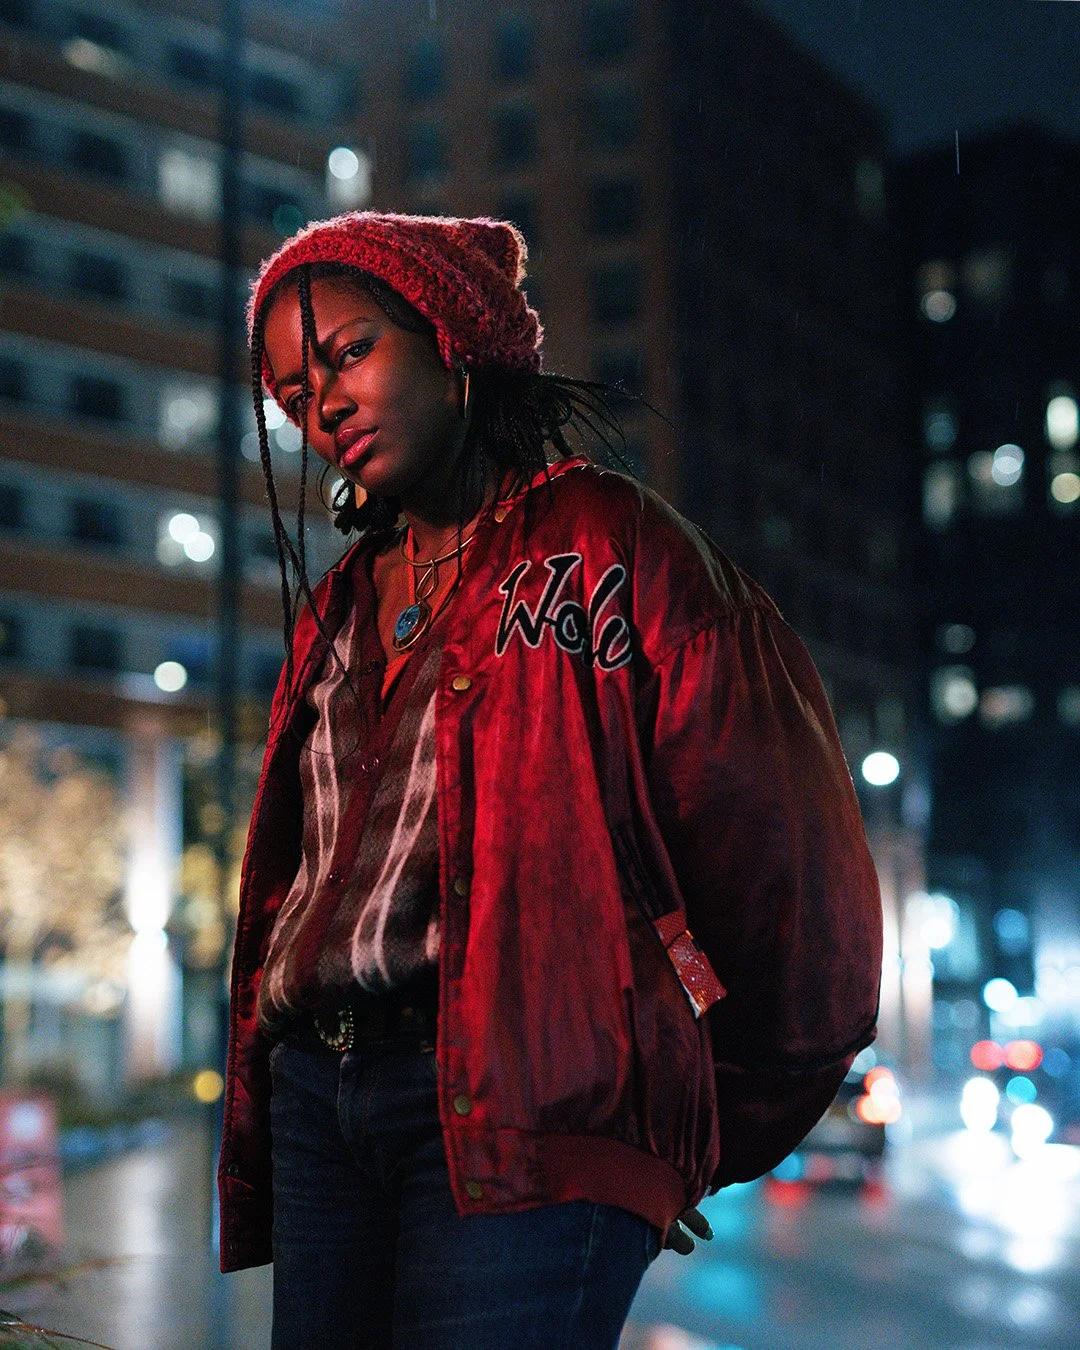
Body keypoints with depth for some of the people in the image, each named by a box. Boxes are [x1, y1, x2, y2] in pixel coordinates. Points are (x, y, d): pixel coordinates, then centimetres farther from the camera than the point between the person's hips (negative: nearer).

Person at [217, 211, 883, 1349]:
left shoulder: (601, 543, 2)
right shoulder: (336, 610, 22)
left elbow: (788, 859, 0)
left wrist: (706, 1135, 7)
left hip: (528, 1102, -6)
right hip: (315, 1095, 7)